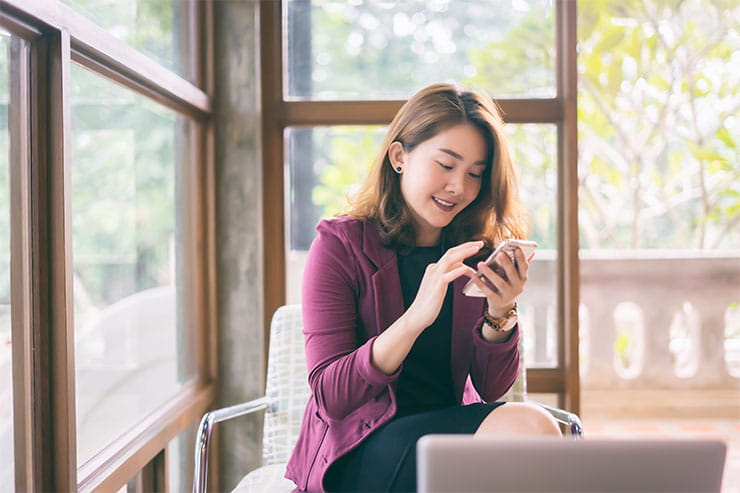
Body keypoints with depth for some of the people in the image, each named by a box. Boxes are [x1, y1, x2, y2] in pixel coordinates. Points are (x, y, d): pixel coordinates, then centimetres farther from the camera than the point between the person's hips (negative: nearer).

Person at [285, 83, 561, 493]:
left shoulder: (479, 251, 5)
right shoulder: (340, 244, -6)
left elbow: (491, 389, 5)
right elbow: (329, 397, -13)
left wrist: (499, 315, -16)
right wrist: (416, 317, -28)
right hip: (356, 454, -5)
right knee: (529, 428, -30)